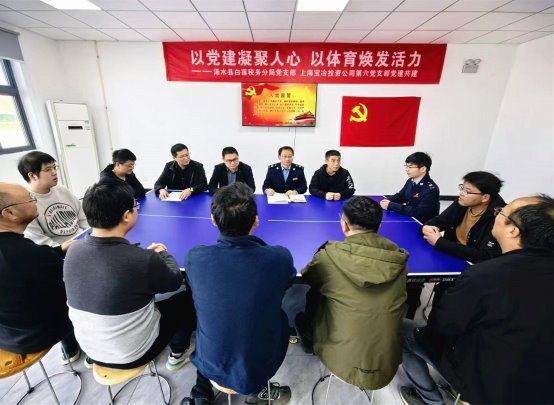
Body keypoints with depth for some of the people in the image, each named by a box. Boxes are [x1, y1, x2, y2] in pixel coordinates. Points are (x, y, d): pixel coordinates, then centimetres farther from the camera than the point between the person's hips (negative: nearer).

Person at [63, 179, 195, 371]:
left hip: (91, 349, 6)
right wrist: (163, 254, 4)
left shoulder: (74, 250, -15)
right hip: (132, 354, -5)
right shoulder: (143, 260, -32)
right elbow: (175, 281, -12)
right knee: (187, 298, 13)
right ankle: (177, 355, 32)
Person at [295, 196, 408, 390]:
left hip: (342, 362, -3)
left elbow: (306, 276, -1)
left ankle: (310, 343, 42)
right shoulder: (399, 258, -13)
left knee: (314, 293, 17)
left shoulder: (331, 255, -22)